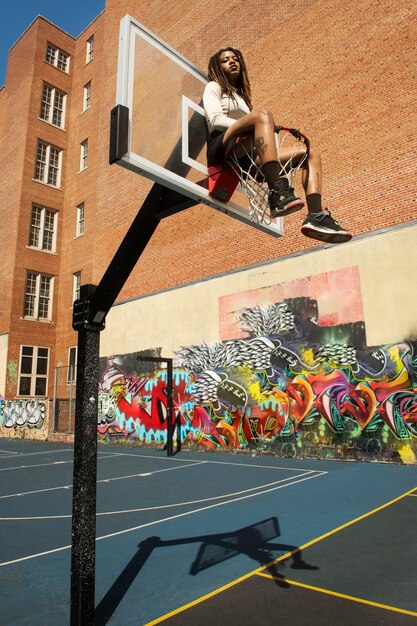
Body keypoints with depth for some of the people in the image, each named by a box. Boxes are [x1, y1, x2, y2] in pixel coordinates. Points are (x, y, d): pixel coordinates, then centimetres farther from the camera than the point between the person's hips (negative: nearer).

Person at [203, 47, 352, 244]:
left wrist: (267, 131, -1)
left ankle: (316, 216, -29)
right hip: (223, 149, -6)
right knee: (262, 115, -32)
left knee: (310, 154, -4)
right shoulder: (214, 87, 18)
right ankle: (278, 193, -51)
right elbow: (216, 119, -3)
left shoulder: (242, 95, 37)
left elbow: (249, 128, 23)